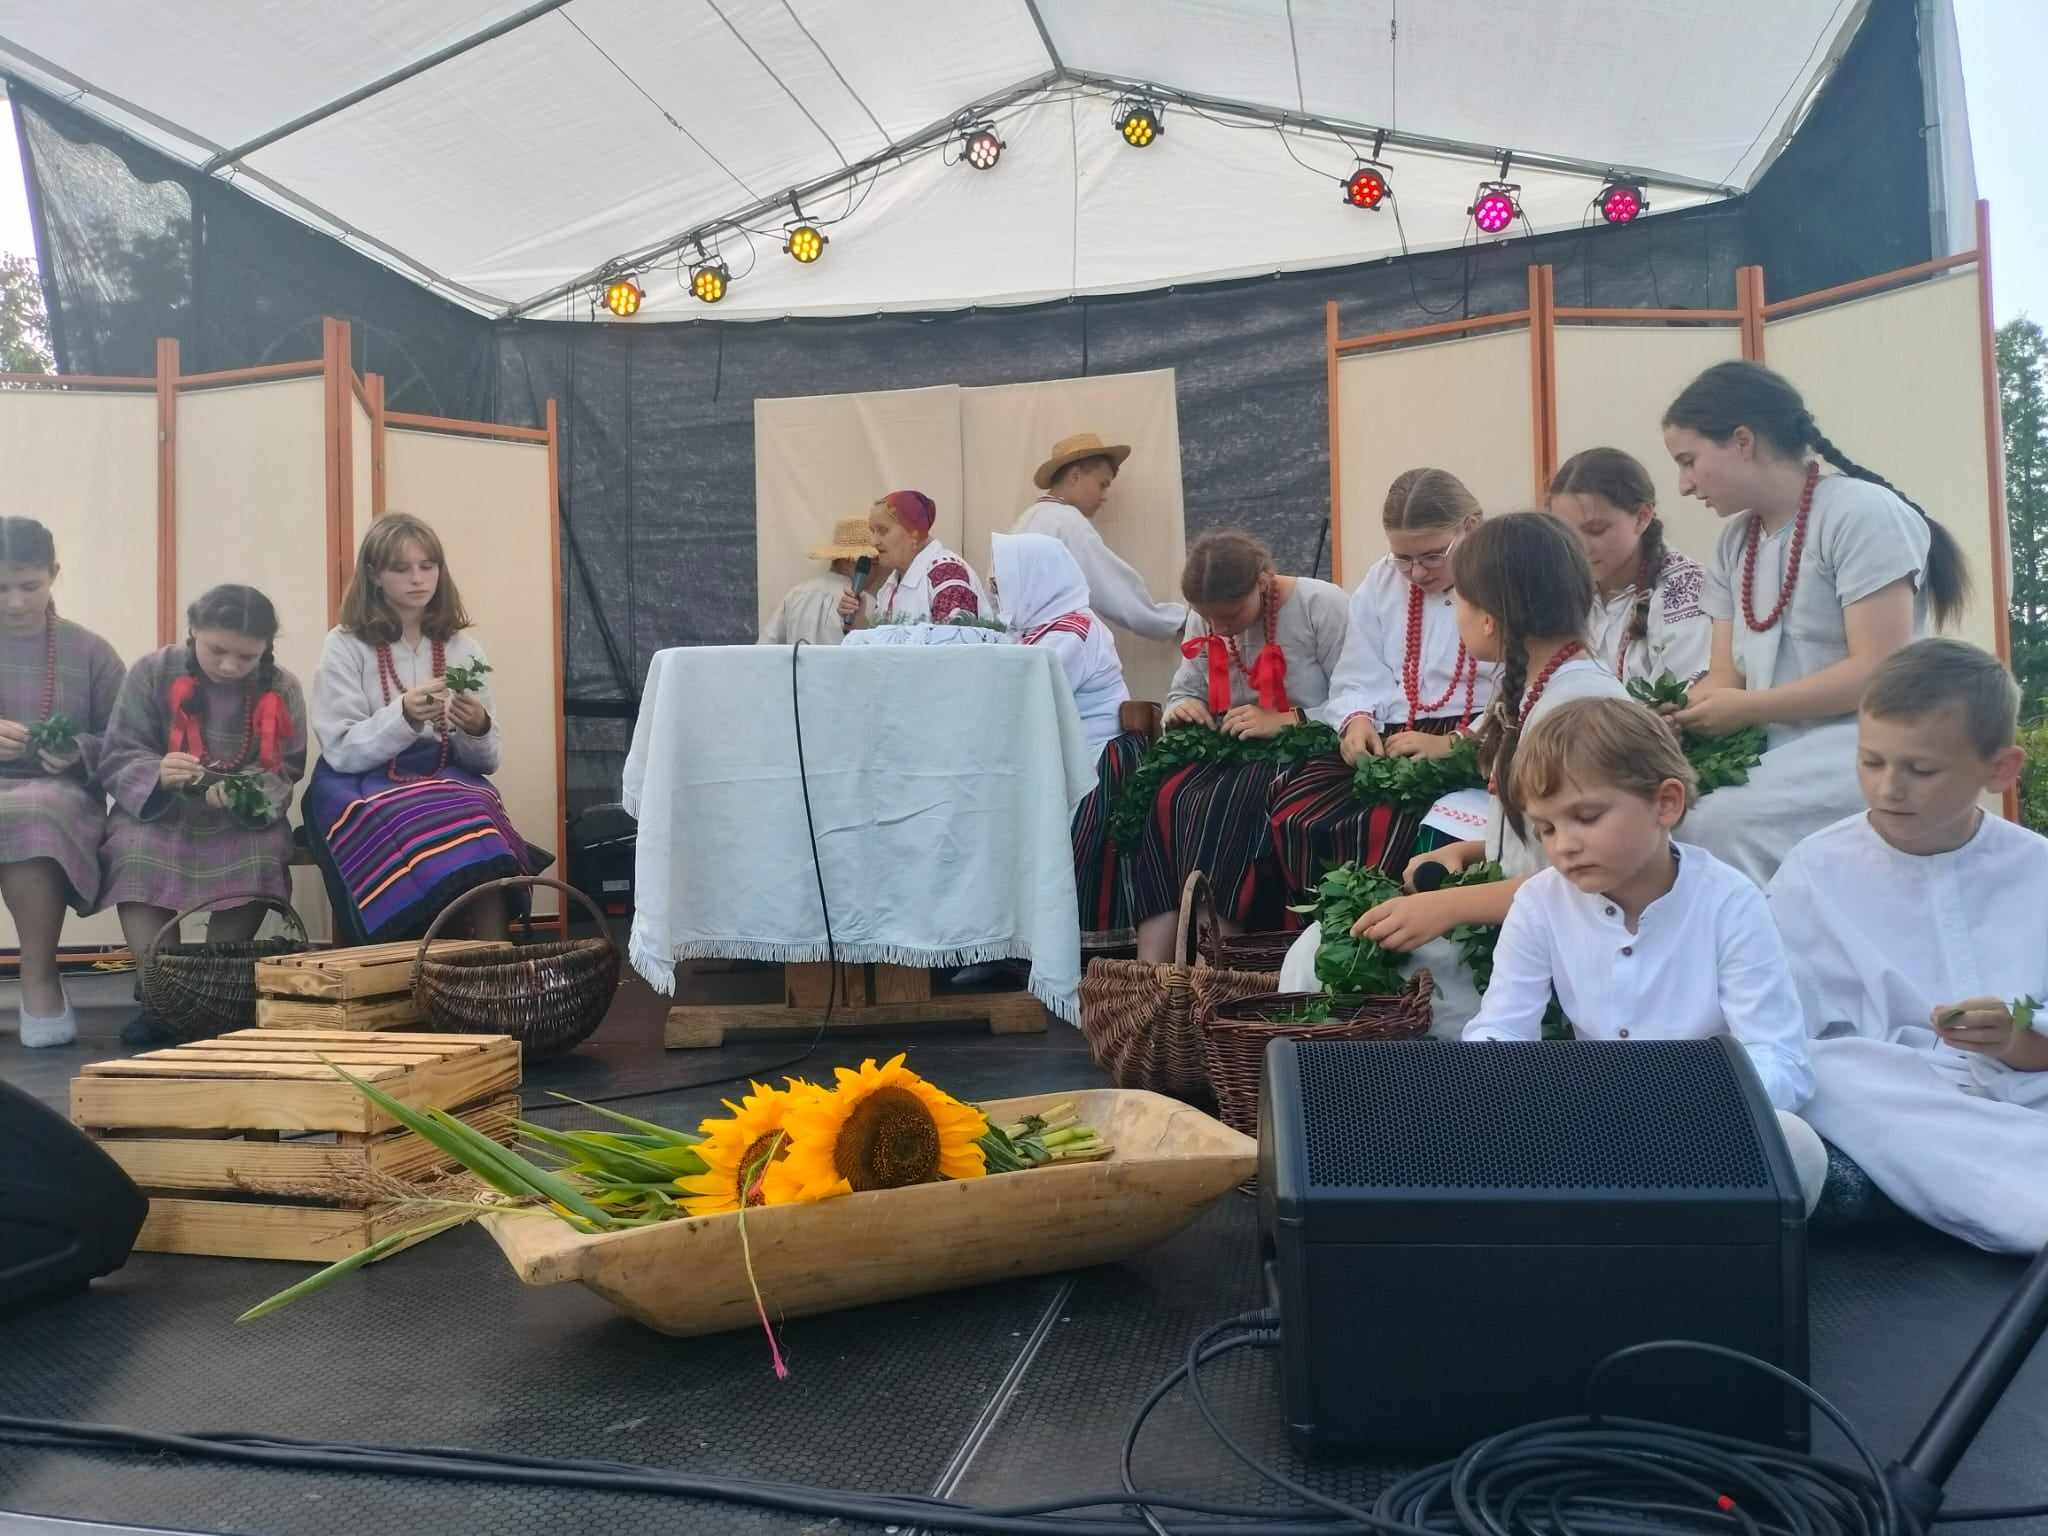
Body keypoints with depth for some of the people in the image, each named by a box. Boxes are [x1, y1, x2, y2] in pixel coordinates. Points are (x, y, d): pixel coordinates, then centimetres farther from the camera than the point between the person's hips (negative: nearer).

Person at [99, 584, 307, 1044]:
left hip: (245, 817, 0)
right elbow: (116, 759, -5)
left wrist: (248, 796, -23)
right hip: (158, 811, 0)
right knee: (135, 851, -32)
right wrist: (157, 774, -28)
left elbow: (285, 771, 0)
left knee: (261, 853, -31)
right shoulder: (152, 673, -4)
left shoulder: (282, 689, -2)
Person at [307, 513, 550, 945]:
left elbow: (487, 761, 7)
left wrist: (478, 731, -16)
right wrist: (404, 717, -24)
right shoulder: (344, 645, 1)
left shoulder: (462, 646, 9)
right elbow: (342, 752, -7)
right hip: (364, 785, -2)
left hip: (448, 780, 2)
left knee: (476, 815, -34)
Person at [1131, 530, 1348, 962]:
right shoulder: (1207, 620, 11)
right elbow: (1182, 692, 20)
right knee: (1163, 800, -26)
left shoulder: (1321, 605, -9)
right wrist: (1181, 709, -3)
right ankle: (1149, 972, -31)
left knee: (1218, 809, -34)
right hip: (1232, 753, 6)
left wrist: (1284, 721, -24)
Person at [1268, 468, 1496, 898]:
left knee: (1377, 826, -33)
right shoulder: (1381, 580, 16)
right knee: (1294, 814, -21)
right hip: (1386, 745, 5)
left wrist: (1452, 744, -22)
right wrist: (1357, 720, -8)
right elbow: (1358, 681, 14)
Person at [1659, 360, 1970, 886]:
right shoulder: (1735, 542, 14)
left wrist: (1747, 709, -17)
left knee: (1717, 824, -30)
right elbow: (1726, 677, 8)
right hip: (1781, 755, 7)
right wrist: (1671, 720, -11)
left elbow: (1879, 671, -17)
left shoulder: (1862, 514, -10)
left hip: (1863, 746, -7)